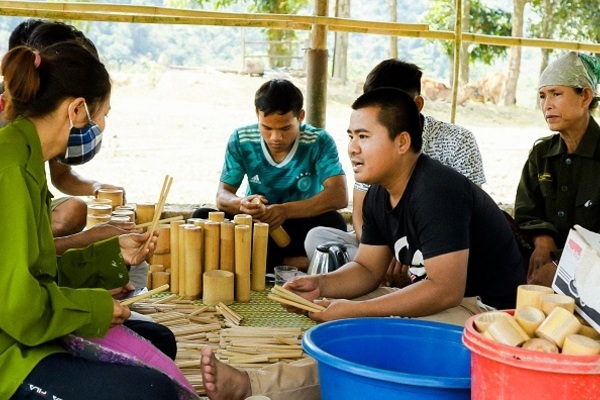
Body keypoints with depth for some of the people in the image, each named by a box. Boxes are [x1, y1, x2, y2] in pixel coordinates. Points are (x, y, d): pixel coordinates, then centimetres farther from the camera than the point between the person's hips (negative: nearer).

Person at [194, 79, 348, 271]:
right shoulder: (241, 140, -7)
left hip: (302, 228, -2)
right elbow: (222, 196, -7)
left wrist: (286, 210, -38)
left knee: (332, 222, -33)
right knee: (201, 217, -22)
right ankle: (287, 262, -25)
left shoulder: (320, 143, -14)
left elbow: (339, 196, -25)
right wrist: (240, 204, -33)